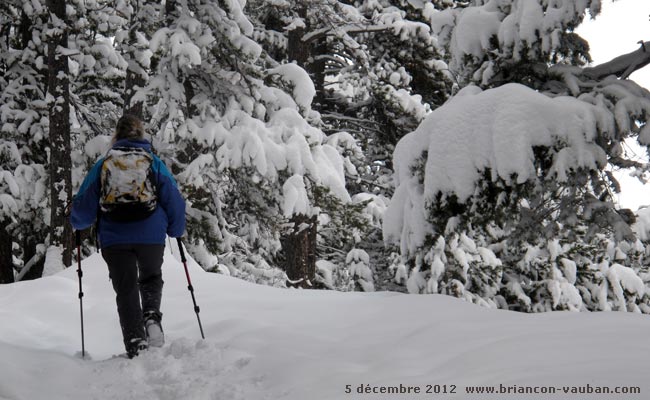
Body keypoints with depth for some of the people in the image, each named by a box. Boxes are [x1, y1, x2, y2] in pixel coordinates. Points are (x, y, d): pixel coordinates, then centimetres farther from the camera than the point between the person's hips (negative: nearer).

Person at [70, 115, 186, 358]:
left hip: (114, 239, 0)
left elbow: (84, 203, 5)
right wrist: (176, 230, 20)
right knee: (151, 279, 24)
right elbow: (174, 199, 4)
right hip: (151, 237, 0)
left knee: (126, 290, 7)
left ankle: (135, 343, -7)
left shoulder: (103, 164, 4)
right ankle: (152, 317, -2)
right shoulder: (154, 162, 4)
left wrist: (79, 224, 26)